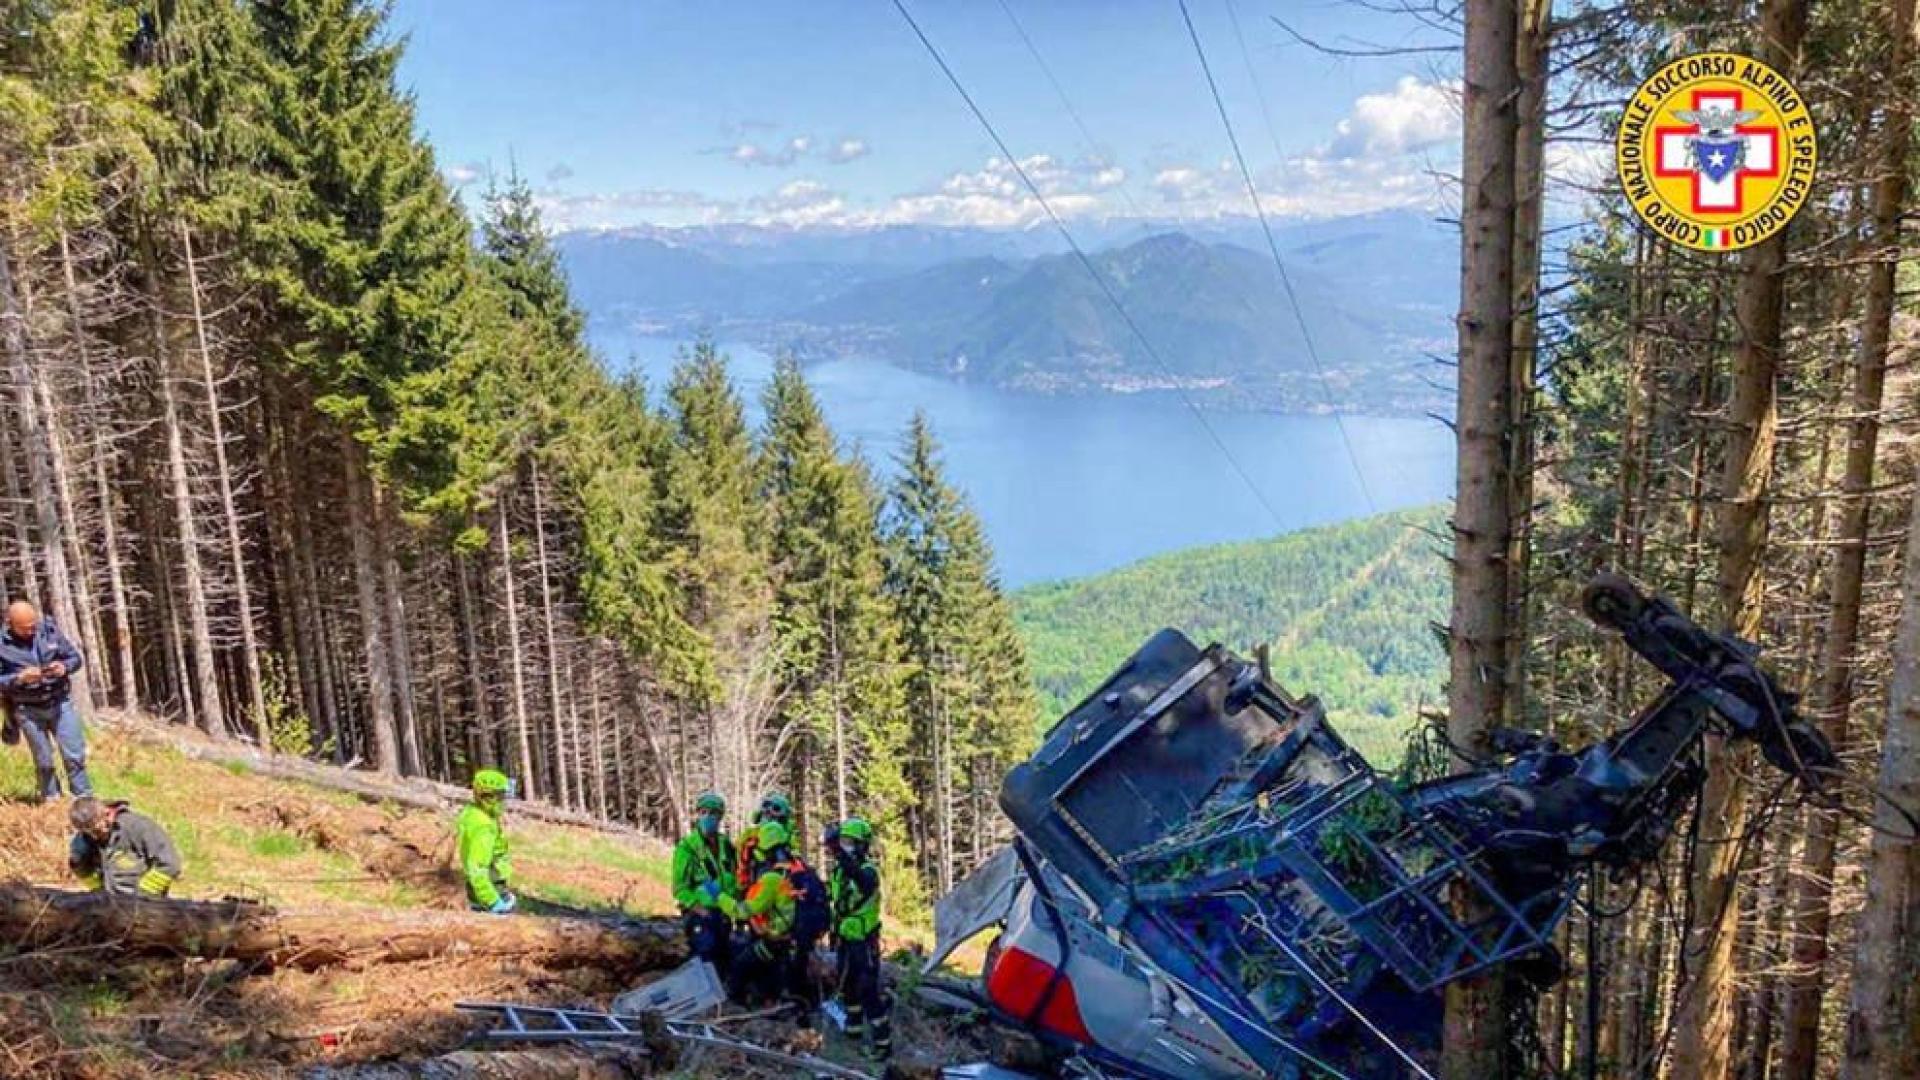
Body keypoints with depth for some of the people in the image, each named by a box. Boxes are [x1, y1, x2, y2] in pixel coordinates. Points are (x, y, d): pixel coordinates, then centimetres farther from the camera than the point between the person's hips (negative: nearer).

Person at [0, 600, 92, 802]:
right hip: (28, 710, -1)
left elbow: (76, 658, 3)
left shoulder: (50, 630, -5)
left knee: (75, 755, 2)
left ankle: (84, 799, 14)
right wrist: (19, 678, -25)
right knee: (44, 761, 9)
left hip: (60, 703, 1)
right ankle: (51, 800, 27)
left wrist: (64, 667, -18)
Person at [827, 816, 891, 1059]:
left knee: (869, 989, -9)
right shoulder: (838, 869, 5)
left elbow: (863, 882, -45)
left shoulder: (868, 870, -19)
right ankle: (853, 1027, 38)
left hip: (864, 940, -8)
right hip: (844, 938, 8)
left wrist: (840, 853, -58)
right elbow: (830, 896, 20)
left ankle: (883, 1040, -2)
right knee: (846, 985, 20)